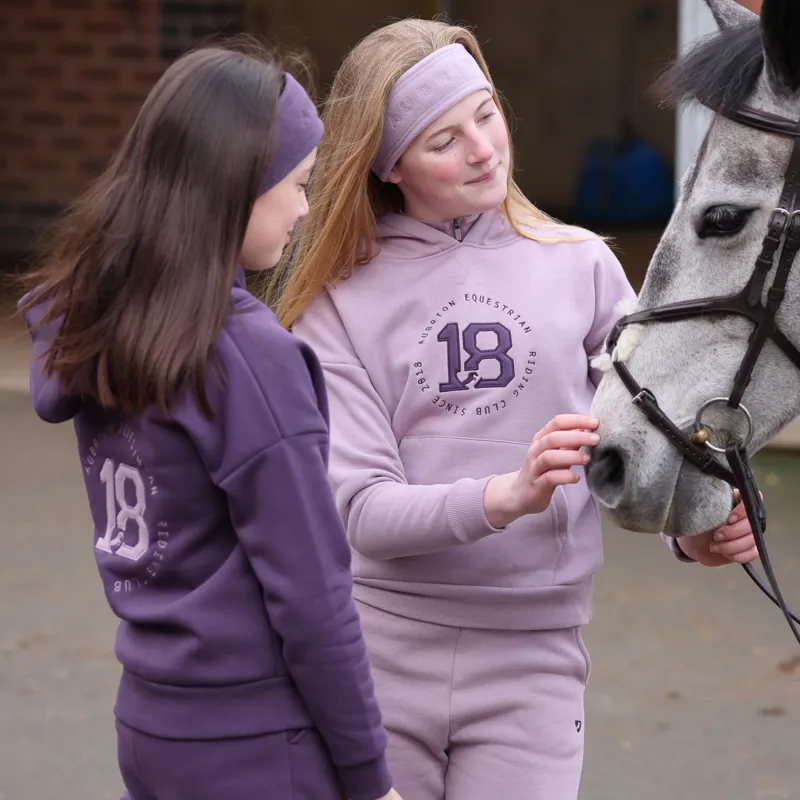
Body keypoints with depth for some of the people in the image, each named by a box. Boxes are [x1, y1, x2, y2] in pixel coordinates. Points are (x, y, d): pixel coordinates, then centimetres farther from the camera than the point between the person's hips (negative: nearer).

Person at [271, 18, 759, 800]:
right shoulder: (339, 301, -2)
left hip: (532, 657, 0)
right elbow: (362, 510, -10)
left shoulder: (581, 268, 2)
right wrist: (506, 496, -26)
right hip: (377, 649, 0)